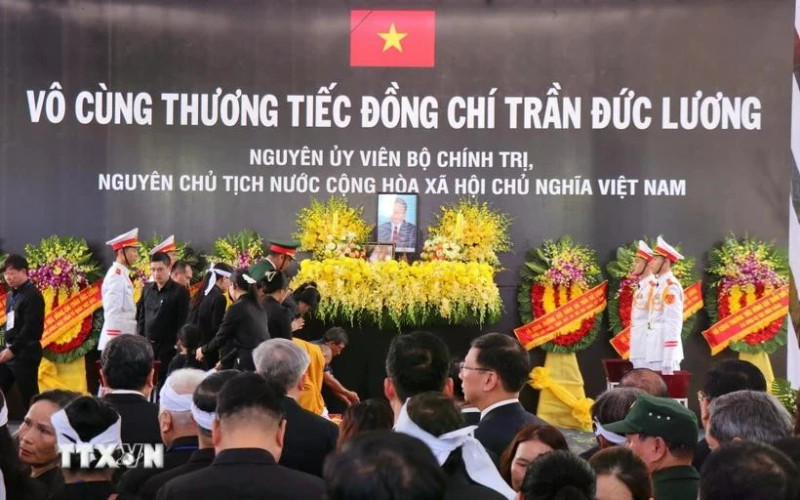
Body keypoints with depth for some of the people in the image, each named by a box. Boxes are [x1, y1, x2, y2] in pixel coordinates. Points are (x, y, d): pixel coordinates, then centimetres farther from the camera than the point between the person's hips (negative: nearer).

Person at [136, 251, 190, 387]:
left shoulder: (180, 292, -7)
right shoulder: (147, 289, 10)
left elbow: (182, 322, -8)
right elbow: (141, 316, 14)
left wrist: (178, 344, -11)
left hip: (168, 347, -5)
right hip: (147, 345, 5)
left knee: (164, 383, -3)